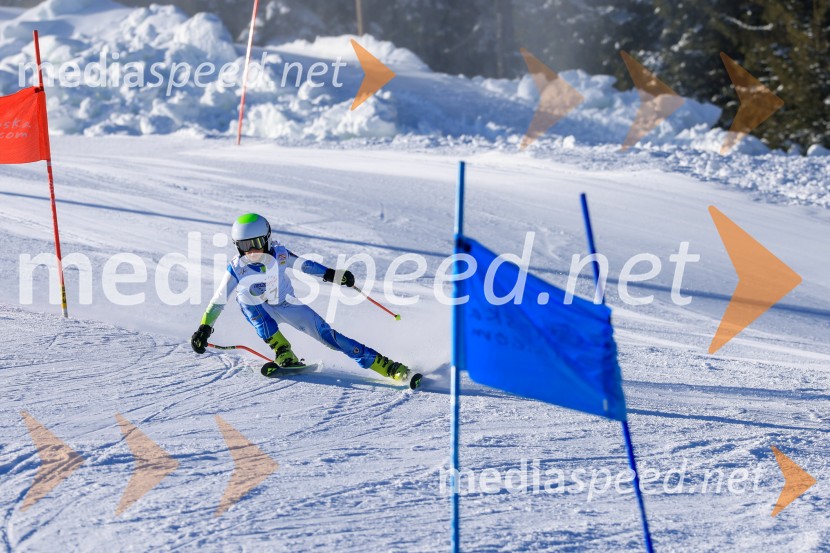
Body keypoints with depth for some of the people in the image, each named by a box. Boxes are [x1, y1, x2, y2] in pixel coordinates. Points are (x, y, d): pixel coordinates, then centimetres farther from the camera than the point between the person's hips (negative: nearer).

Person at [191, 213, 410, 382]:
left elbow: (304, 265, -3)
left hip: (287, 306, 0)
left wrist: (331, 274, -9)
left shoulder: (278, 254, -19)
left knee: (325, 332, -14)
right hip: (260, 312, 0)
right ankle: (285, 356, -29)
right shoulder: (237, 269, -22)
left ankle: (386, 365, -14)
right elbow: (218, 300, -15)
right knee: (246, 300, -32)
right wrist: (204, 329, -19)